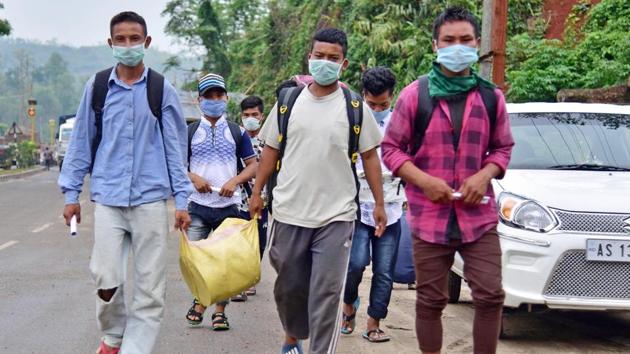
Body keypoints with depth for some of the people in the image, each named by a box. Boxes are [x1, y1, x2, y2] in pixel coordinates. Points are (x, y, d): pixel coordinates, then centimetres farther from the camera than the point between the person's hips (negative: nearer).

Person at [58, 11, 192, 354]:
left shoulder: (162, 90, 2)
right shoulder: (97, 86, 4)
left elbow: (175, 147, 5)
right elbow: (82, 142, 9)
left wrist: (181, 200, 1)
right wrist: (71, 193, 7)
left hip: (150, 200, 0)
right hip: (107, 199, 0)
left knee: (150, 286, 0)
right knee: (106, 279, -2)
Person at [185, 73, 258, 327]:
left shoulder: (237, 132, 7)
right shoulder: (190, 132, 6)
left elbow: (253, 165, 7)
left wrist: (235, 181, -11)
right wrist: (193, 177, -13)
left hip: (228, 205, 0)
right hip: (198, 205, 0)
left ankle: (220, 311, 14)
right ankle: (199, 301, 21)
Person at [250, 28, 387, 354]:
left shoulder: (356, 107, 0)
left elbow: (369, 156, 5)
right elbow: (270, 150, 11)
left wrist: (379, 204, 3)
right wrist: (257, 192, 7)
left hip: (336, 216, -2)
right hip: (289, 212, 3)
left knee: (326, 293, -4)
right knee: (289, 286, 16)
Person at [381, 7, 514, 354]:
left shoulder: (491, 97, 5)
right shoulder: (414, 95, -1)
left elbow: (502, 147, 12)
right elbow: (391, 148, 1)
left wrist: (484, 176, -9)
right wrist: (424, 180, -14)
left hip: (478, 215, 1)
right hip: (429, 216, -1)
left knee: (490, 296, -2)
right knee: (430, 301, 7)